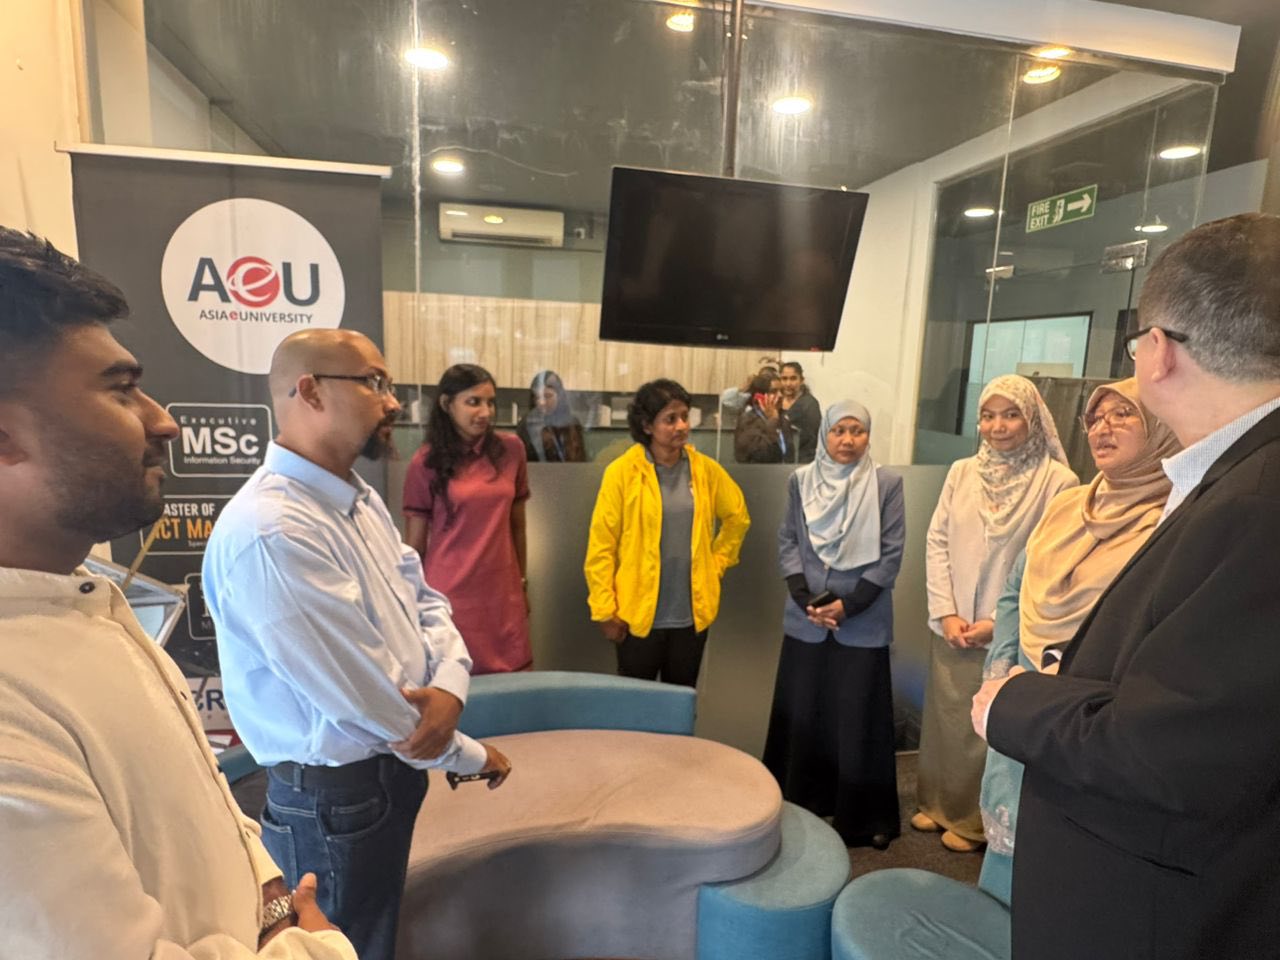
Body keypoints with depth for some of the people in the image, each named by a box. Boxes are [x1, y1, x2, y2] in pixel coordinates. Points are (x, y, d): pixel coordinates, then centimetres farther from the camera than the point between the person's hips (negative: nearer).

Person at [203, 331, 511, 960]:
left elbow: (425, 599, 5)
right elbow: (363, 697, -27)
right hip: (336, 794, -8)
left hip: (392, 769, 8)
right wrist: (469, 755, -10)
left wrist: (449, 684, -17)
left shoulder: (359, 497, 2)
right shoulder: (269, 532, -30)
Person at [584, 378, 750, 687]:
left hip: (692, 615, 3)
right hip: (639, 615, -3)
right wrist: (605, 610, -9)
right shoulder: (622, 472, -10)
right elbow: (600, 546, -8)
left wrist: (716, 563, 9)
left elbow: (738, 517, 17)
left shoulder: (705, 469, 1)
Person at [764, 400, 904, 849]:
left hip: (863, 623, -2)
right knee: (801, 715, 11)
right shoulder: (800, 480, 3)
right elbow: (787, 543, 4)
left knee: (858, 720, 5)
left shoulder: (887, 483, -4)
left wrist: (848, 604, -12)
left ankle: (862, 818, 22)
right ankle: (797, 807, 29)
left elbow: (891, 554, -5)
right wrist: (807, 599, -9)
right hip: (806, 620, 2)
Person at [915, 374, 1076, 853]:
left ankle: (974, 820, 30)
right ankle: (937, 802, 36)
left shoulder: (1058, 481, -10)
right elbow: (936, 542, 3)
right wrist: (946, 613, -5)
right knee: (943, 717, 15)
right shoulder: (961, 472, 3)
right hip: (951, 627, 4)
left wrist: (999, 621, -13)